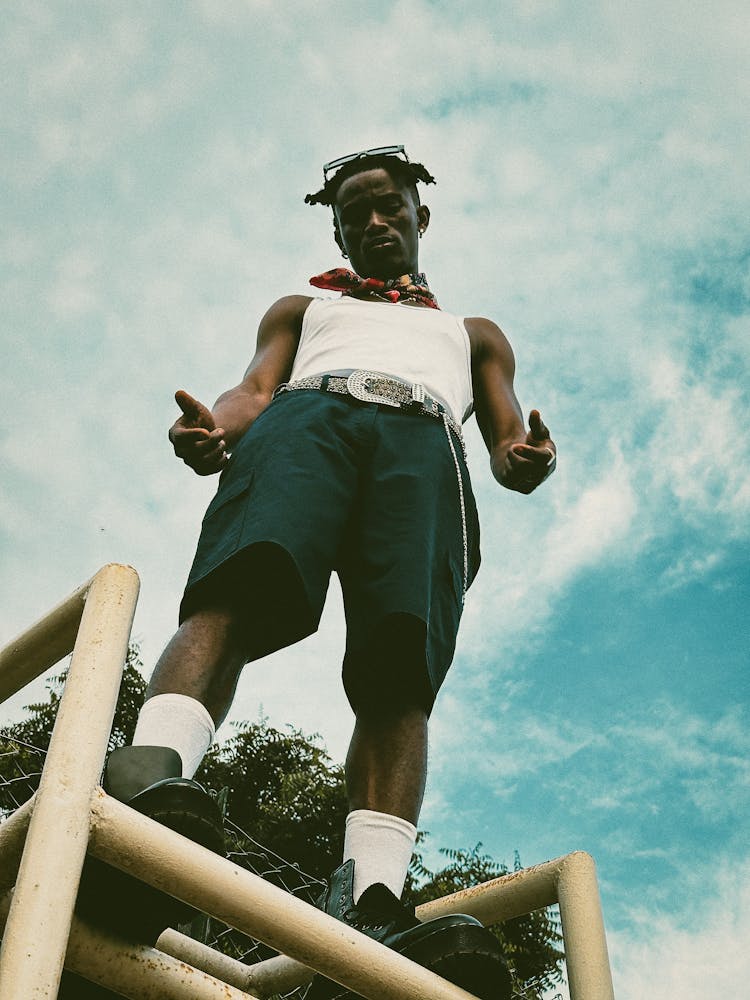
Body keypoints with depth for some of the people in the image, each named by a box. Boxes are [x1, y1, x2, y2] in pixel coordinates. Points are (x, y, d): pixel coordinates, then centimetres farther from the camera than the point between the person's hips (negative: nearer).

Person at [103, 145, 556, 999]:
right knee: (236, 592, -34)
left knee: (398, 674, -28)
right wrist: (213, 426, -7)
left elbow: (508, 437, 25)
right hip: (308, 418, 1)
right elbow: (255, 390, 20)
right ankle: (147, 776, -56)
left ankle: (368, 911, -44)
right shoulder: (301, 310, 39)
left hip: (423, 447, 0)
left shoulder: (473, 335, 40)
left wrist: (525, 460, -3)